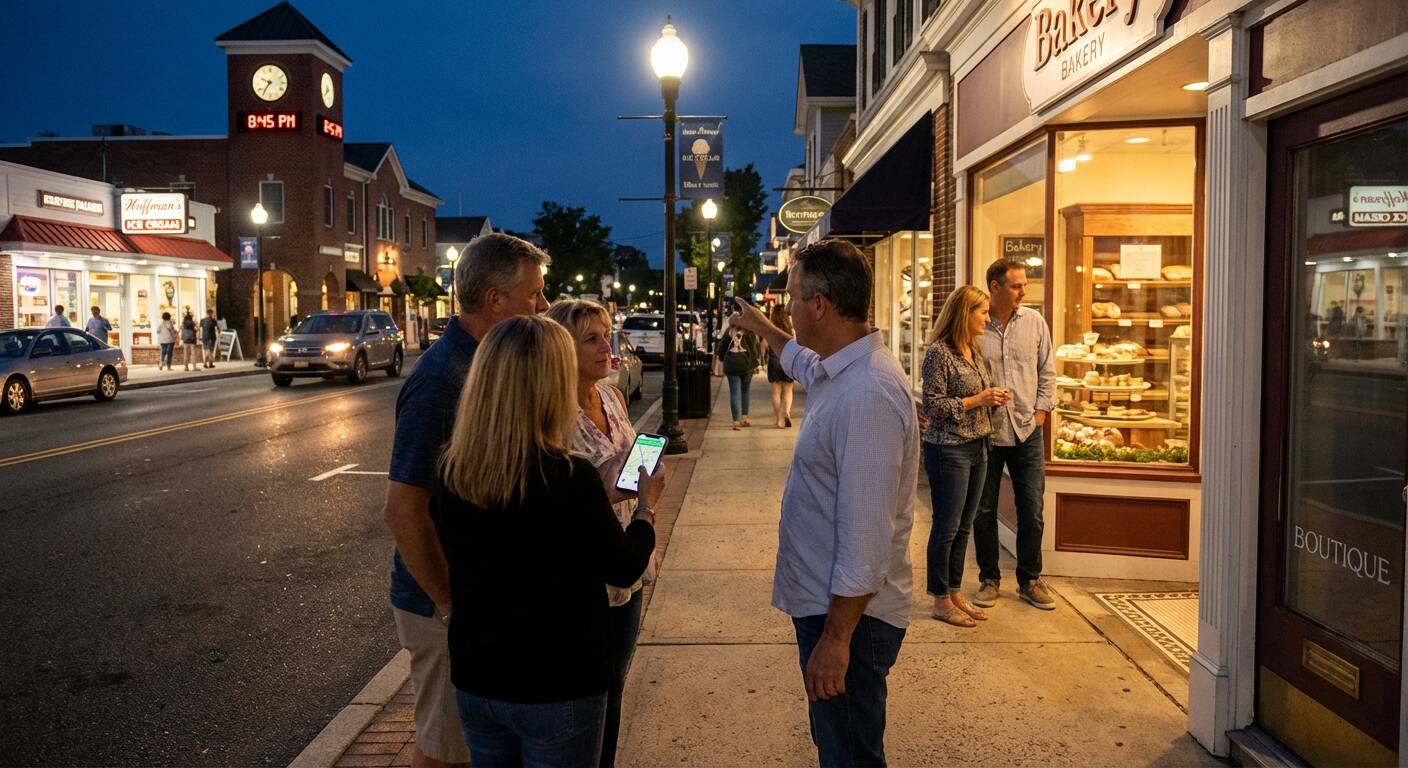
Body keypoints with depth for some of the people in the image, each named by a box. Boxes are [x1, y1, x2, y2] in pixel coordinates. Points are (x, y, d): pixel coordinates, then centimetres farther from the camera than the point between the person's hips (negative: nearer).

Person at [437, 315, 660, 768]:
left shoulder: (452, 472, -8)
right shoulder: (569, 478, -24)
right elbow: (624, 569, -10)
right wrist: (646, 506, 8)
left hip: (474, 681, 5)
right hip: (558, 690, -5)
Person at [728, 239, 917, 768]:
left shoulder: (866, 396, -27)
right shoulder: (841, 371, 5)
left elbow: (866, 537, -28)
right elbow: (806, 363, 34)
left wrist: (836, 639, -25)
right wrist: (764, 330, 49)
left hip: (848, 614, -10)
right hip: (825, 602, 10)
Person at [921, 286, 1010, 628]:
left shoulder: (974, 351, 11)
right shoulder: (939, 353, -14)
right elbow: (933, 406, -16)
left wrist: (993, 399, 1)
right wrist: (976, 400, -17)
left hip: (977, 448, 8)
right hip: (949, 449, -8)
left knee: (963, 527, 14)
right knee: (947, 527, 1)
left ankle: (955, 593, 24)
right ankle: (941, 601, 12)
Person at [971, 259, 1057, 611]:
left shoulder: (1034, 322, 3)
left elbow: (1047, 371, 9)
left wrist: (1041, 410, 3)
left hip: (1027, 432, 2)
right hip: (985, 433, -2)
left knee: (1031, 512, 7)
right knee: (984, 512, 8)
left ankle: (1029, 580, 22)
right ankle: (989, 579, 24)